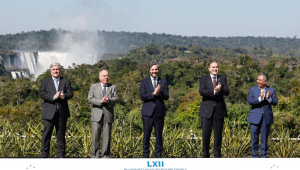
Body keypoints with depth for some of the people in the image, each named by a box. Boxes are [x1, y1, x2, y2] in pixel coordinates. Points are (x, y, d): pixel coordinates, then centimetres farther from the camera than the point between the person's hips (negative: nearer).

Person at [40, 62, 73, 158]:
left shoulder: (66, 81, 12)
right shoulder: (45, 82, 8)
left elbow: (70, 93, 0)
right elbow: (42, 94, -5)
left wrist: (64, 96, -22)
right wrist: (53, 97, -20)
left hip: (62, 113, 1)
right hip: (49, 113, -1)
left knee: (61, 136, 6)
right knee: (46, 135, -3)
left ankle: (61, 156, 12)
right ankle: (44, 156, 1)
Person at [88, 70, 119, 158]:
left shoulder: (113, 87, 14)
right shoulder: (94, 86, 12)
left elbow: (116, 99, 1)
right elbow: (90, 98, -1)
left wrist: (108, 100, -20)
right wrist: (100, 102, -16)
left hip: (108, 115, 1)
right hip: (97, 115, -1)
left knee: (106, 137, 1)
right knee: (95, 137, -3)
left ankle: (105, 156, 7)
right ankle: (94, 156, 3)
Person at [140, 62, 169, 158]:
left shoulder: (163, 82, 10)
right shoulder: (144, 82, 7)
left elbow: (166, 97, 1)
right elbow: (142, 96, -5)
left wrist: (160, 92, -19)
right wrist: (153, 93, -17)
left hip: (159, 112, 1)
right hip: (148, 112, -1)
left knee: (159, 135, 4)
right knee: (146, 135, 0)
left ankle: (158, 155, 11)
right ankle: (145, 155, 8)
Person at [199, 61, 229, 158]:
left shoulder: (223, 79, 11)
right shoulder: (204, 79, 6)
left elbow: (227, 92, -3)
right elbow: (201, 91, -11)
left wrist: (220, 90, -24)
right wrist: (214, 91, -22)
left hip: (219, 110, 2)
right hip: (207, 110, -2)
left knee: (218, 134, 5)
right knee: (206, 134, -3)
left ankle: (217, 155, 14)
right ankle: (205, 155, 8)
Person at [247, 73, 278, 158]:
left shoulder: (271, 90, 5)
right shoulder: (252, 89, 3)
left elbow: (275, 103, -2)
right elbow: (250, 101, -10)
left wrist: (269, 98, -21)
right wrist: (260, 98, -24)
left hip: (266, 118, 0)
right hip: (255, 118, 0)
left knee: (264, 138, 6)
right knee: (254, 138, 1)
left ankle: (263, 155, 16)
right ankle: (255, 155, 11)